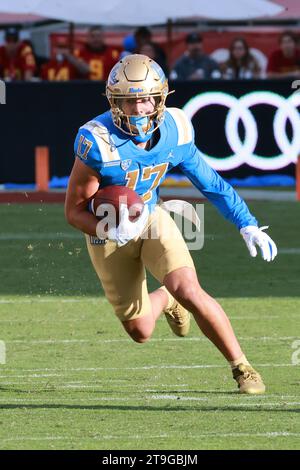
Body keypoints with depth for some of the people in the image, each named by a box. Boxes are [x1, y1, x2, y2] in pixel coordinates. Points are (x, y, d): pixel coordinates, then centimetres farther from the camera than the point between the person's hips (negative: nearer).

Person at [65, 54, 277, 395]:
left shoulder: (174, 132, -16)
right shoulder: (99, 143, -30)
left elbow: (211, 184, -1)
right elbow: (74, 210, -21)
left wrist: (248, 226, -6)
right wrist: (110, 231, -40)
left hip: (153, 219, 2)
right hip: (109, 232, -2)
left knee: (189, 291, -24)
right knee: (140, 332, 6)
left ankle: (241, 368, -7)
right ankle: (164, 300, 45)